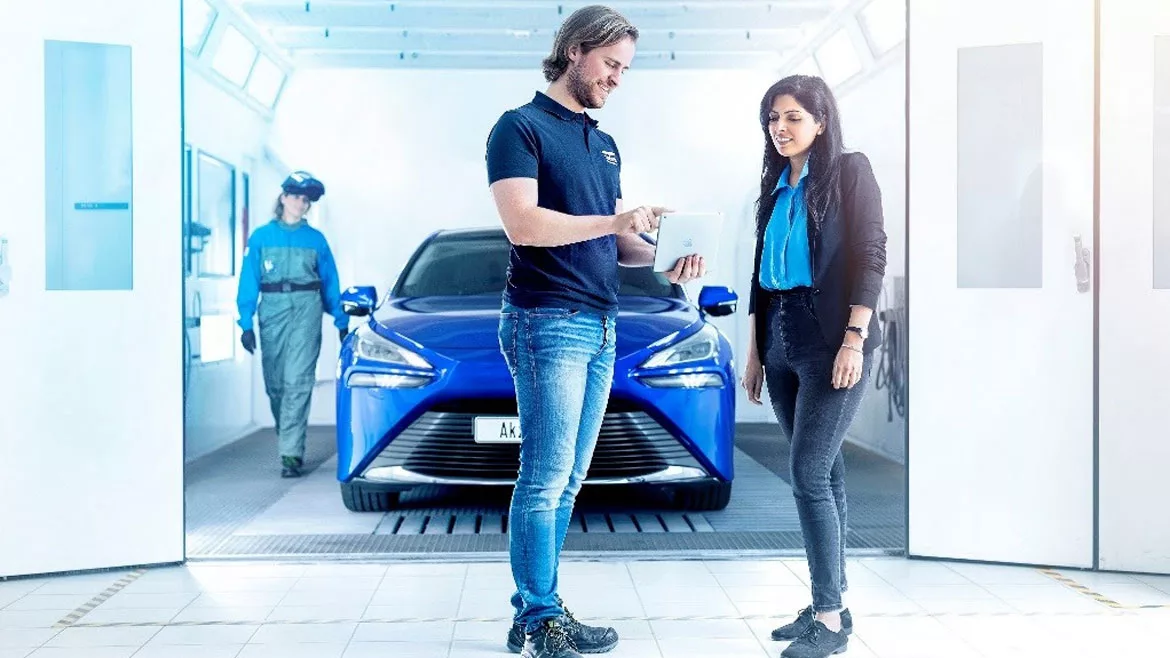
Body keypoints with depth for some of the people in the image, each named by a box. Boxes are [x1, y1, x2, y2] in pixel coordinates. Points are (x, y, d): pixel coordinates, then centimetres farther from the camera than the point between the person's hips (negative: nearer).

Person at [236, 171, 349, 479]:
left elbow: (330, 281, 13)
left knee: (297, 381, -12)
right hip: (272, 311, 1)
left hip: (306, 311, -1)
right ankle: (290, 442, 24)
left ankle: (291, 452, -14)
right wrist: (246, 323, -4)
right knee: (275, 384, 6)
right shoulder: (261, 237, 8)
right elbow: (249, 281, 5)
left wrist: (341, 321, 10)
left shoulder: (316, 239, 9)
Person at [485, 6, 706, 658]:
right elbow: (524, 224, -16)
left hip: (600, 327, 8)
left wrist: (661, 256, 4)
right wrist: (616, 221, -20)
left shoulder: (605, 145, 22)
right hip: (548, 322, -8)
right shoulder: (522, 127, -2)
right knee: (546, 480, -7)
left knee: (567, 482, 7)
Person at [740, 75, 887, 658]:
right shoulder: (776, 185, 16)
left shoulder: (850, 171, -2)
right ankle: (829, 603, 15)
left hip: (831, 341, -6)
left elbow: (870, 256, -10)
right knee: (823, 473, 9)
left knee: (808, 473, -12)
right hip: (782, 342, 6)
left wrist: (854, 339, -18)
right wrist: (755, 349, 15)